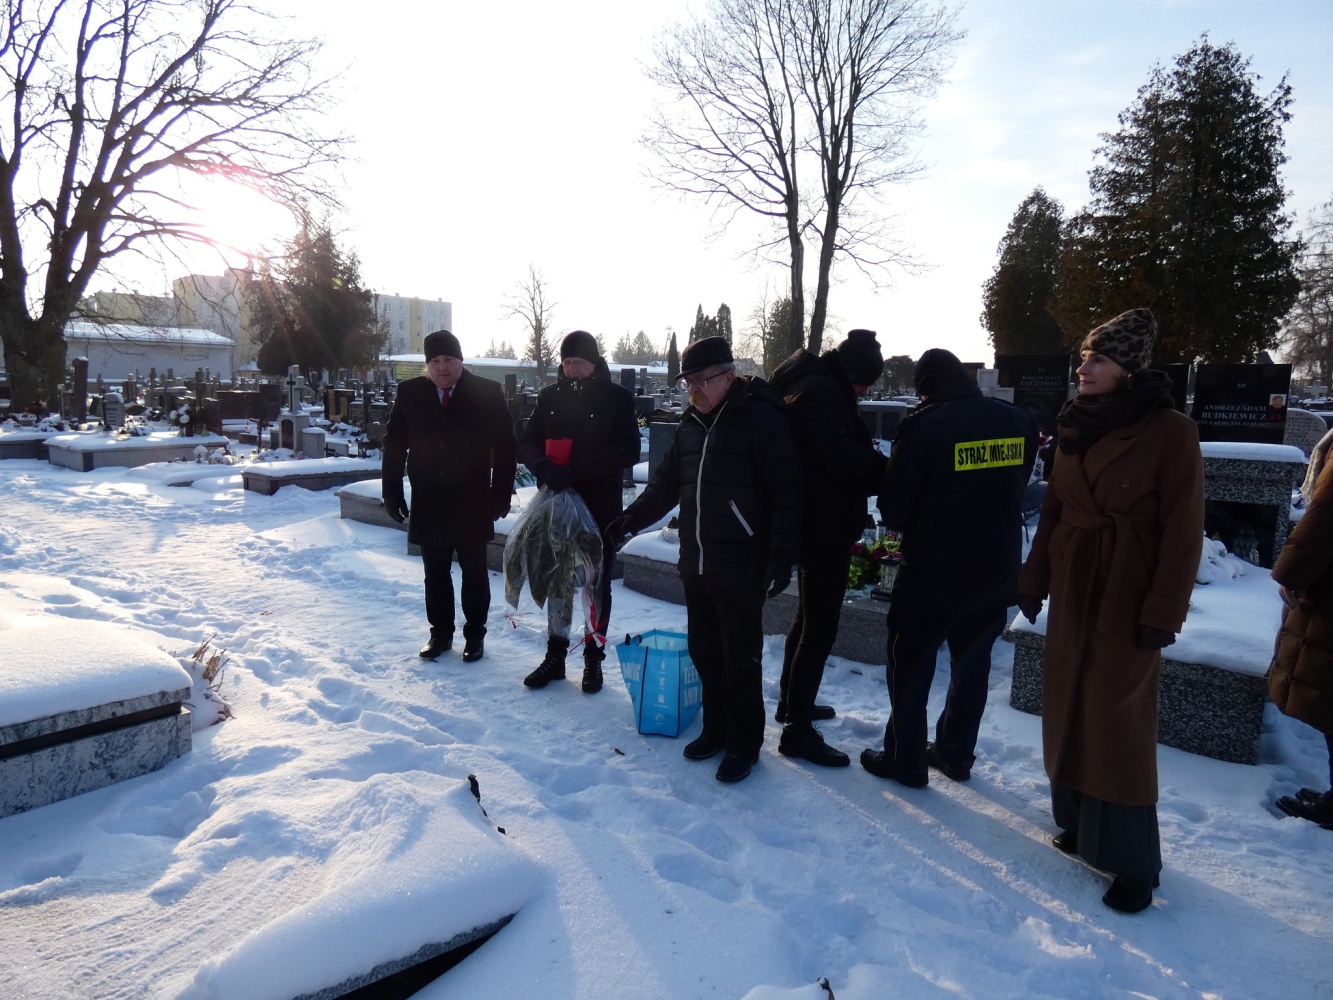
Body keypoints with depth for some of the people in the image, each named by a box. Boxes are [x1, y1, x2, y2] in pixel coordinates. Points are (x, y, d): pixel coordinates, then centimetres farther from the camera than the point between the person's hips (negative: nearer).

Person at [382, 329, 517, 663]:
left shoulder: (487, 393, -5)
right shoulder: (409, 393, 1)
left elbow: (505, 446, -4)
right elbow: (394, 444, 6)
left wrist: (501, 492, -8)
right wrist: (391, 491, 2)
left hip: (472, 502, -2)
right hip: (427, 503, 2)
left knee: (474, 572, 9)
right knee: (435, 573, 11)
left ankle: (475, 634, 22)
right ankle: (440, 633, 26)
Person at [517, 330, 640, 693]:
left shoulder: (618, 397, -5)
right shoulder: (550, 396, 5)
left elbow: (627, 452, -13)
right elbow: (527, 444, 5)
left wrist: (575, 471, -22)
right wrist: (544, 467, -19)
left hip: (601, 507, -3)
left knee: (597, 584, 7)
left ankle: (593, 659, 21)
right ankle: (555, 656, 25)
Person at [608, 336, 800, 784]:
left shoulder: (761, 419, -12)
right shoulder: (692, 422, 10)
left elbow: (786, 493, -15)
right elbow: (667, 482, 18)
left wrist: (781, 558, -19)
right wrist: (632, 519, 9)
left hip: (741, 570, -7)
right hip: (695, 564, 7)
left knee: (740, 660, 4)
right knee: (704, 652, 16)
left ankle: (743, 743, 21)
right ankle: (716, 730, 33)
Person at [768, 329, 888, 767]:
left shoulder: (810, 386, 15)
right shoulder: (821, 390, -17)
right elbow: (841, 456, -24)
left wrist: (873, 469, -1)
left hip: (814, 525, 11)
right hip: (826, 528, -11)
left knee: (809, 616, 22)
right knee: (820, 627, -5)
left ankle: (791, 701, 36)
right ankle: (798, 730, 3)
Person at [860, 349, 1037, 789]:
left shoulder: (923, 426, -17)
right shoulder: (1018, 421, -1)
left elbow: (893, 509, -12)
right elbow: (1017, 489, 12)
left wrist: (907, 525, 9)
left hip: (932, 572, -5)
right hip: (996, 571, 5)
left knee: (910, 666, 10)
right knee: (972, 663, 19)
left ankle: (905, 760, 20)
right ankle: (956, 754, 32)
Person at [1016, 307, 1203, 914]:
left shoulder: (1170, 432, -11)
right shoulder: (1076, 427, 8)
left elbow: (1183, 530, -12)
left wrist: (1164, 612, -14)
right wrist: (1034, 579, 9)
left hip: (1129, 596, -6)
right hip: (1073, 588, 6)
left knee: (1119, 719, -2)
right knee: (1068, 708, 11)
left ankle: (1133, 861, 11)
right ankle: (1080, 823, 27)